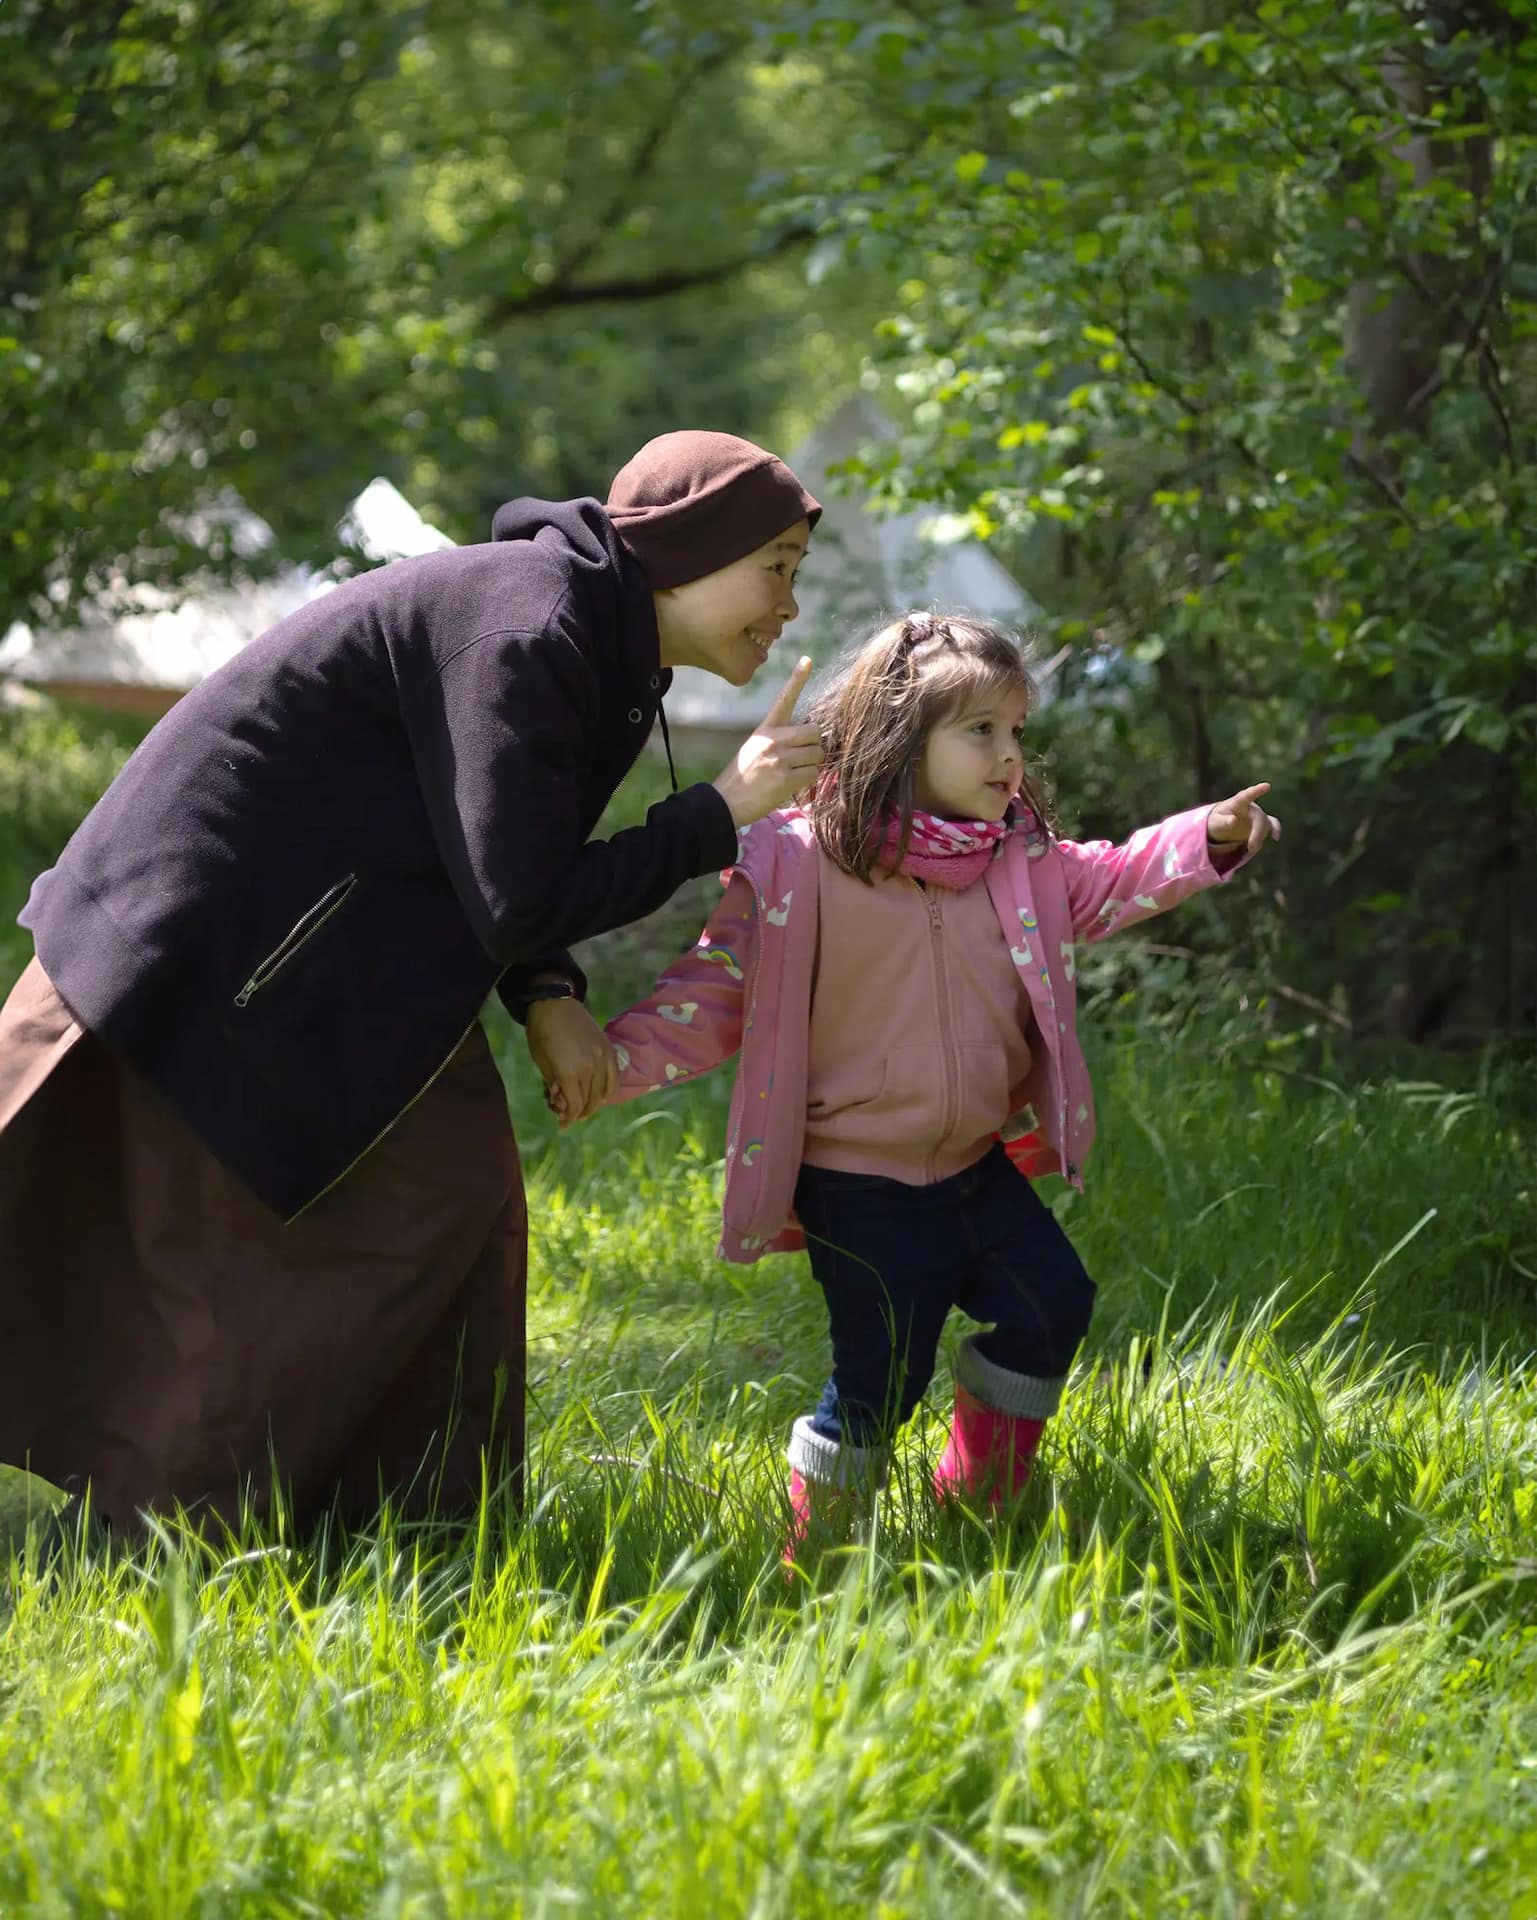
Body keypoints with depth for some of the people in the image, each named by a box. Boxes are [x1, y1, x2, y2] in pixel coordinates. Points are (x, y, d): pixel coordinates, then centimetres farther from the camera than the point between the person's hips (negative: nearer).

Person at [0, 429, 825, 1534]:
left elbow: (489, 855, 17)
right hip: (220, 932, -10)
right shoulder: (525, 633, -24)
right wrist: (721, 815, -17)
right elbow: (518, 904, -26)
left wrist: (546, 997, -1)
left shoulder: (602, 649, 8)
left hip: (341, 938, 10)